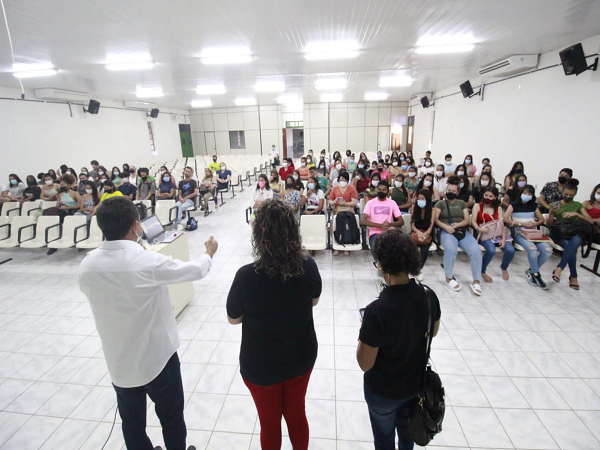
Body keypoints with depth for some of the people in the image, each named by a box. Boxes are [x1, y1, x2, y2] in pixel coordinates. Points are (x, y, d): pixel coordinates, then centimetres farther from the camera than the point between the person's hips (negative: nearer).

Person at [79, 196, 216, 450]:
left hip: (118, 361, 5)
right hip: (157, 357, -4)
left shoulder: (86, 266, -12)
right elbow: (196, 270, -11)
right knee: (172, 419, 21)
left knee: (132, 423, 25)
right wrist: (209, 253, 10)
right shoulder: (149, 262, -26)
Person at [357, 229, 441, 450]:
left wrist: (364, 333, -9)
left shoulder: (377, 310, -36)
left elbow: (365, 364, -23)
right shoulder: (429, 296, -19)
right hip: (417, 382, 5)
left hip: (383, 390, -4)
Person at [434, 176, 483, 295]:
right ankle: (449, 278, -17)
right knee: (450, 249, -36)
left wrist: (458, 224, -10)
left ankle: (476, 281, -15)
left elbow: (467, 220, 12)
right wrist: (446, 226, -16)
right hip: (446, 232, -3)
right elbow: (435, 219, 1)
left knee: (476, 250, -25)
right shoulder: (440, 203, 13)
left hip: (462, 231, 4)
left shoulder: (462, 203, 22)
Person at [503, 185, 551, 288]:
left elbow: (541, 219, 20)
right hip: (518, 233, -5)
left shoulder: (533, 205, 16)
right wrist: (522, 223, -13)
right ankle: (536, 275, -11)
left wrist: (534, 224, -3)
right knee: (532, 248, -33)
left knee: (547, 251, -20)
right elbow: (505, 219, -9)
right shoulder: (514, 204, 2)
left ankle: (531, 271, 2)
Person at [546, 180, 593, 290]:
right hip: (558, 233, -1)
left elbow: (591, 221, 4)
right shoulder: (555, 204, 11)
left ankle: (559, 268, -40)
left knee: (576, 240, -38)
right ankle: (573, 276, -22)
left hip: (574, 233, 1)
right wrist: (551, 213, -15)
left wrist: (576, 214, -10)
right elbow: (548, 224, 4)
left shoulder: (578, 205, 15)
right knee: (571, 247, -33)